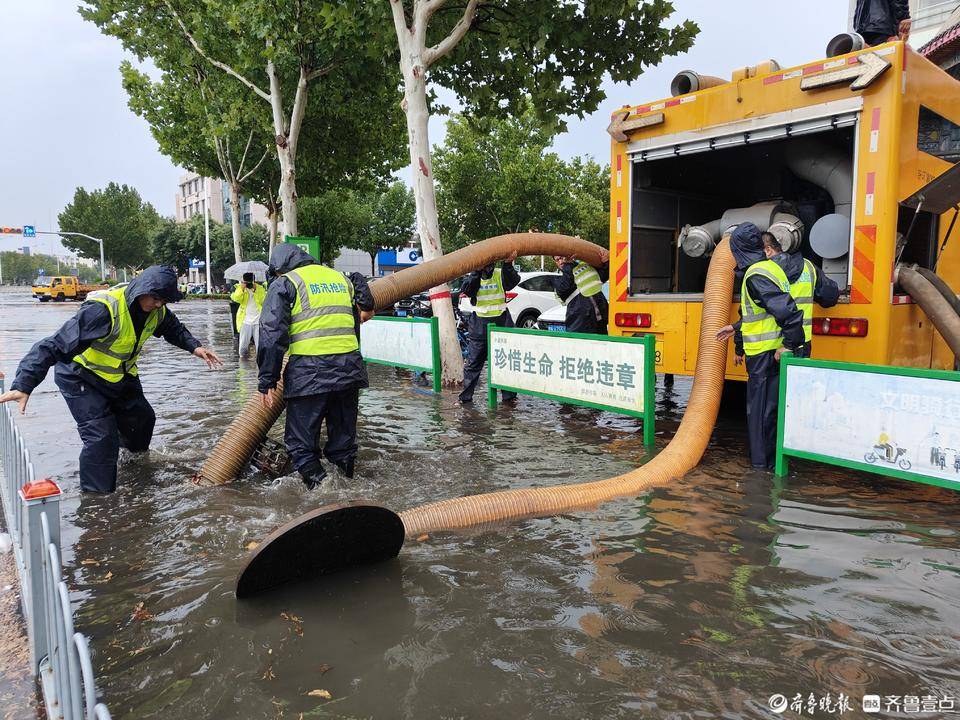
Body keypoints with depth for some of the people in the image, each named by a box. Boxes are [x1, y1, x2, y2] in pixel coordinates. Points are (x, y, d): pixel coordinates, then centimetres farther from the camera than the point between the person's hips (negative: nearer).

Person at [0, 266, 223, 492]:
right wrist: (24, 385, -47)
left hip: (120, 376, 8)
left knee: (142, 417, 19)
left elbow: (174, 329, 14)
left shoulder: (156, 310, -12)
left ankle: (133, 449, 54)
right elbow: (56, 344, -40)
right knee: (102, 437, -18)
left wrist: (194, 347, -3)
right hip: (80, 378, -7)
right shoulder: (104, 309, -36)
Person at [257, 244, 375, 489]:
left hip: (309, 374, -5)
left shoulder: (284, 284, 3)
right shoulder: (342, 278, 19)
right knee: (344, 438, 17)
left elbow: (272, 335, -5)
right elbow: (365, 314, 19)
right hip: (350, 368, 6)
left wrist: (267, 380, -4)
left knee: (301, 444, 5)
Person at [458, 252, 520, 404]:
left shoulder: (501, 274, 2)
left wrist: (508, 264, -37)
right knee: (473, 363, 3)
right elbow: (465, 290, -17)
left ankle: (509, 395, 16)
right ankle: (465, 397, 10)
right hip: (479, 326, 0)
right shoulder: (473, 276, 2)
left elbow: (513, 281, -19)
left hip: (501, 323, 0)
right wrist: (477, 271, -29)